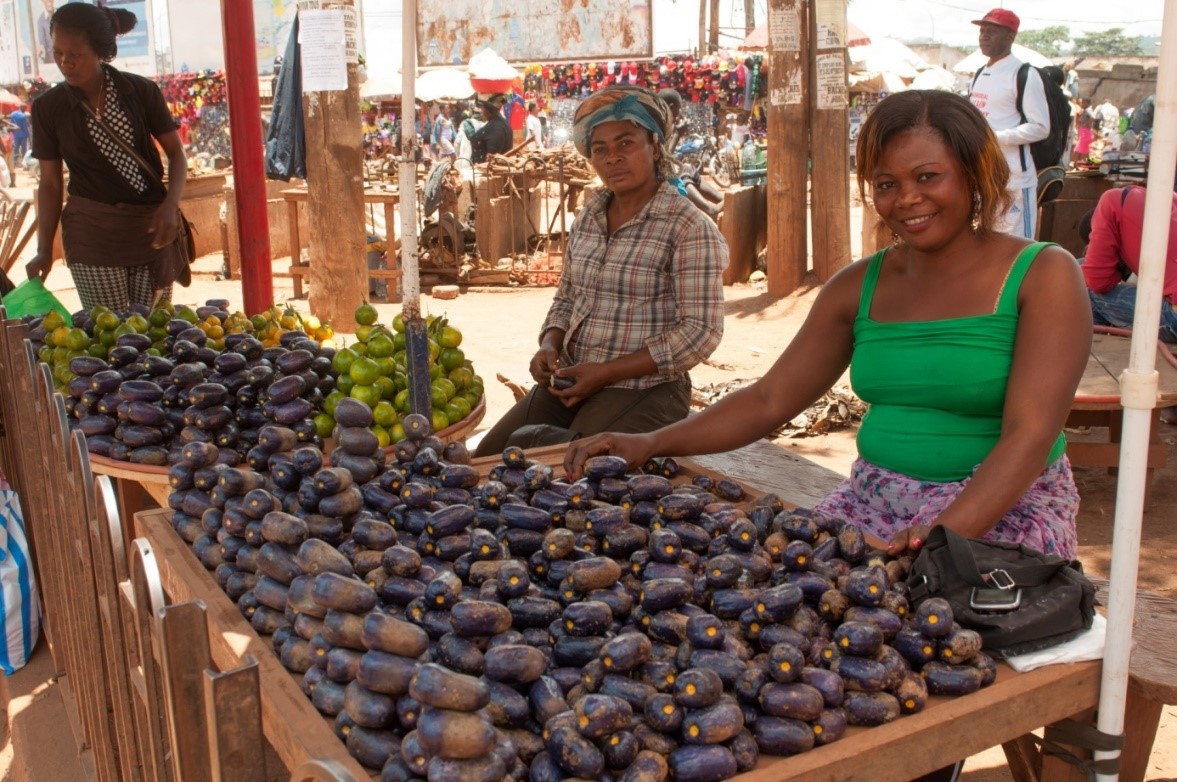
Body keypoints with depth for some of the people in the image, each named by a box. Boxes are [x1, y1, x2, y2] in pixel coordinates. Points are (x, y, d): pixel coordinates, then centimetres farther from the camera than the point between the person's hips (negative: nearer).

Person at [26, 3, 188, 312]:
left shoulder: (142, 91, -2)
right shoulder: (48, 107, 0)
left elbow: (176, 152, 5)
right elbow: (50, 183, 5)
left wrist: (170, 206, -12)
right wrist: (44, 250, 1)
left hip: (152, 228, 1)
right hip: (93, 234, 0)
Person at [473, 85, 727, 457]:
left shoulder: (689, 229, -11)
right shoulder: (588, 216, 10)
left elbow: (700, 331, -15)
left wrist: (606, 373, -18)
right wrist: (550, 345, -3)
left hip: (643, 389, -6)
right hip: (570, 381, 6)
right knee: (486, 458, -3)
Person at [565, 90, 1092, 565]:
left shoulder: (1042, 276, -6)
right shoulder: (859, 287, 8)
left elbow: (1029, 435, -16)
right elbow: (769, 400, 8)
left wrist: (944, 537, -31)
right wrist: (653, 444, -6)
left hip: (1003, 513, -5)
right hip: (874, 503, 5)